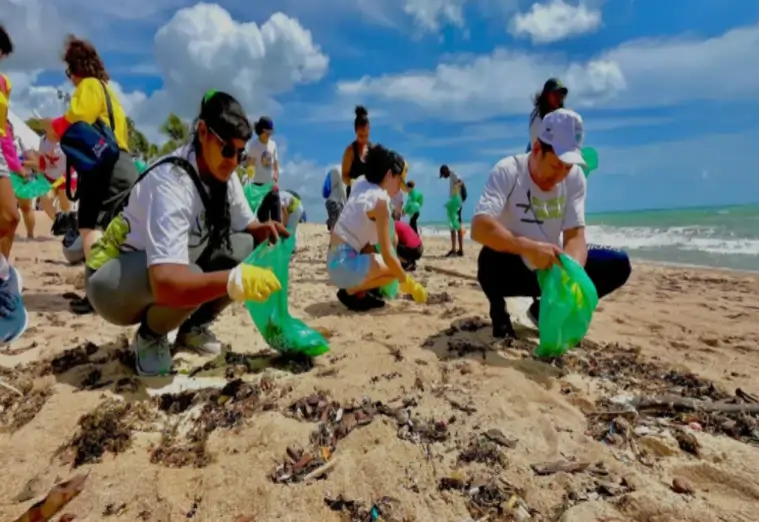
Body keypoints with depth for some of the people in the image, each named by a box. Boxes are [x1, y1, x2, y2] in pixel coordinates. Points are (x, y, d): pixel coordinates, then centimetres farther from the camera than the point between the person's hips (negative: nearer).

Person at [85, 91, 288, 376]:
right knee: (189, 278, -38)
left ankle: (192, 326, 5)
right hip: (113, 281, -7)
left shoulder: (224, 175, -9)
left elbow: (248, 227, 3)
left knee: (247, 249, -15)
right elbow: (166, 284, -45)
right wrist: (234, 281, -57)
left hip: (175, 260, 7)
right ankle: (150, 336, -4)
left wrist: (264, 231, -21)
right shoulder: (171, 183, -33)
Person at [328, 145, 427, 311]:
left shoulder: (361, 185, 7)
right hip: (344, 265, -9)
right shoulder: (380, 201, -15)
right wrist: (410, 284, -7)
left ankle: (359, 291, 14)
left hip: (336, 260, 9)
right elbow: (387, 256, -16)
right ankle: (352, 292, 0)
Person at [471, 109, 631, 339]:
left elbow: (575, 235, -16)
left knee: (618, 264, -12)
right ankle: (498, 310, -4)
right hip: (513, 270, -4)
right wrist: (529, 248, -50)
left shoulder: (576, 177, -8)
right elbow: (479, 228, -36)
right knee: (492, 258, -38)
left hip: (551, 267, 5)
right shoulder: (507, 171, -22)